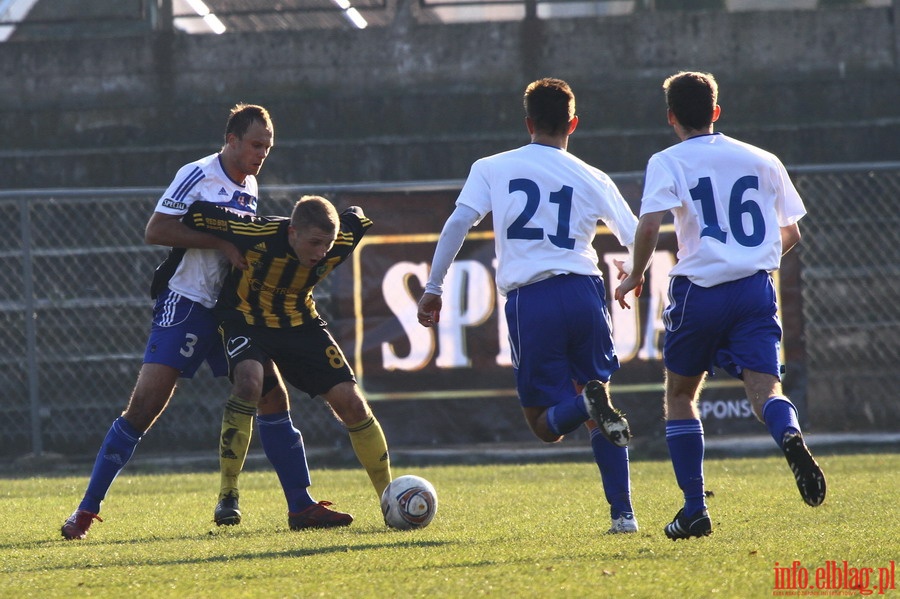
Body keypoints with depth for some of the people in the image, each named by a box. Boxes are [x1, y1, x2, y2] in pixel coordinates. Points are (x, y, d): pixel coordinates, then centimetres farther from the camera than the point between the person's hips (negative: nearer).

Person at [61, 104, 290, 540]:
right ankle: (87, 509, -9)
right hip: (186, 303, -7)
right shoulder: (198, 176, -11)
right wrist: (221, 243, -22)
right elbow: (155, 231, -18)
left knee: (272, 397, 2)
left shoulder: (249, 185, 13)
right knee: (145, 404, -13)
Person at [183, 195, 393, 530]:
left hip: (299, 323, 4)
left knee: (350, 402, -5)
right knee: (249, 380, -34)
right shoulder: (259, 235, -32)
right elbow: (194, 217, -22)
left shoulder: (339, 243, -20)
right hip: (246, 319, -4)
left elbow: (356, 220, 4)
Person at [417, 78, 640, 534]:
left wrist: (433, 287, 3)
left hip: (529, 300, -2)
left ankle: (587, 404, -28)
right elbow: (636, 240, 15)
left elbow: (457, 223, -2)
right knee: (599, 413, 17)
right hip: (584, 291, 2)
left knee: (546, 424, 7)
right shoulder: (593, 179, 12)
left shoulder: (491, 170, 10)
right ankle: (623, 513, 3)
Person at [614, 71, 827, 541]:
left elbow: (649, 225, -14)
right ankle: (790, 437, -44)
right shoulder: (762, 161, 13)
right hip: (756, 289, 2)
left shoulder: (668, 163, 1)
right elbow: (791, 234, 19)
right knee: (764, 387, -8)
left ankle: (695, 508, 11)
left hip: (700, 290, -2)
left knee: (680, 395, 15)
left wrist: (635, 275, 1)